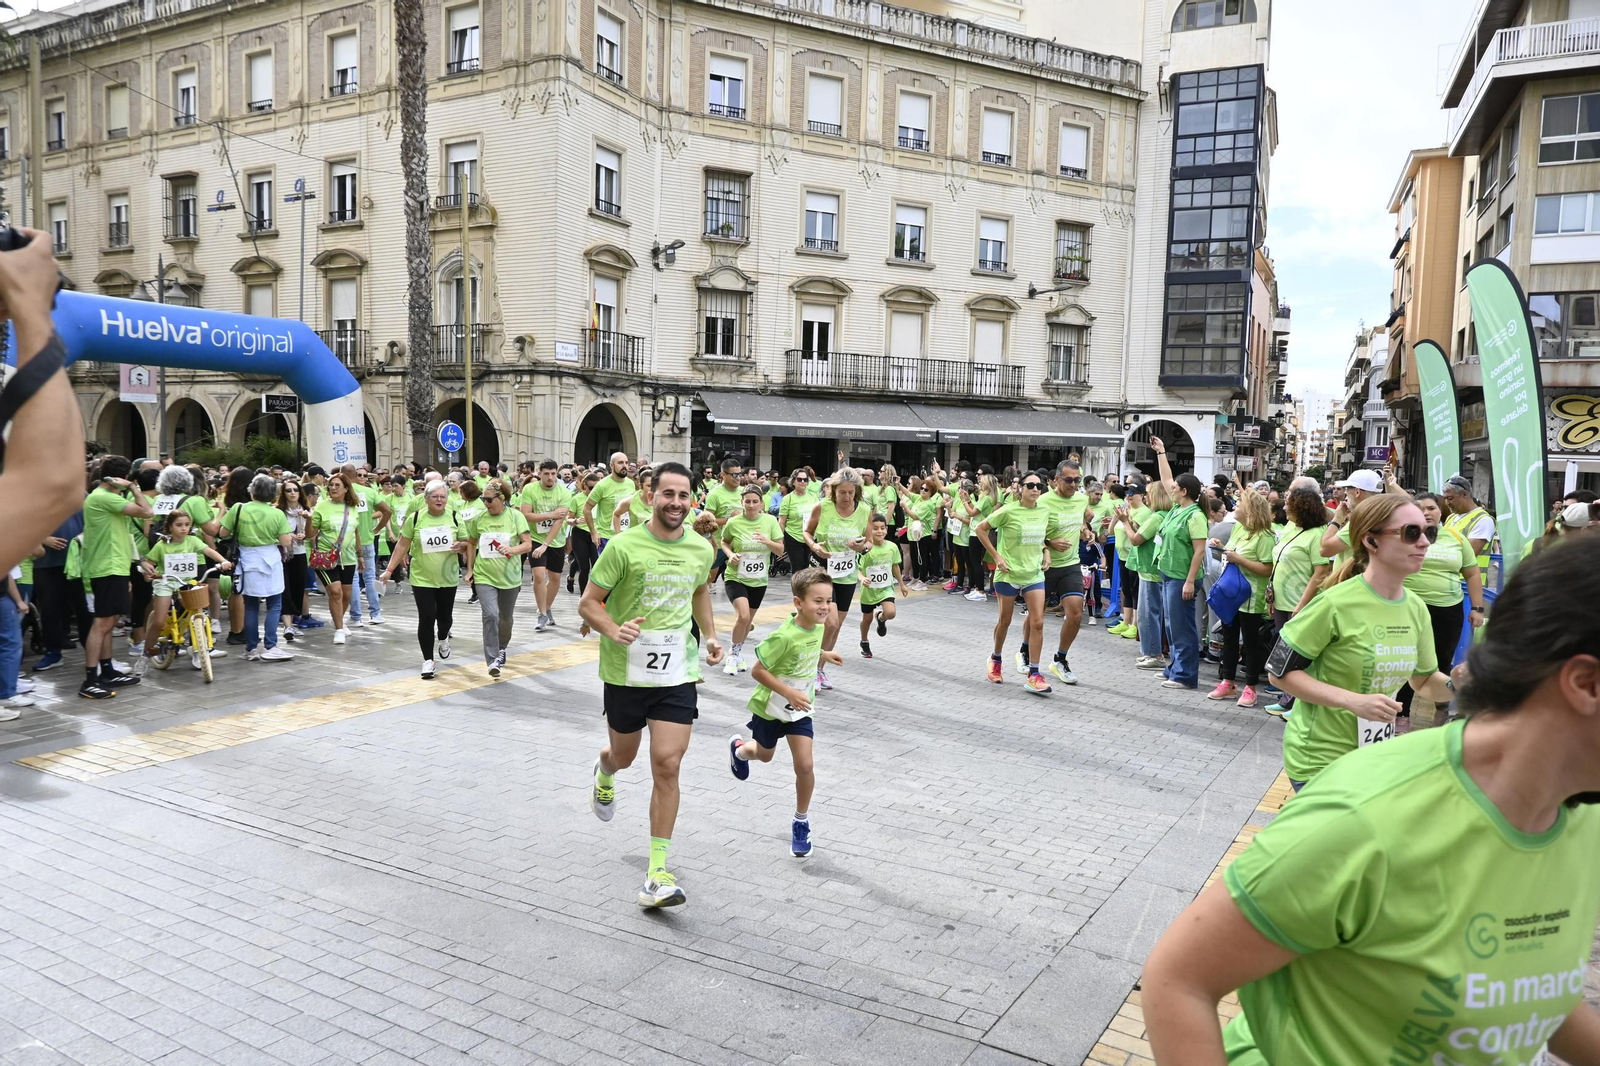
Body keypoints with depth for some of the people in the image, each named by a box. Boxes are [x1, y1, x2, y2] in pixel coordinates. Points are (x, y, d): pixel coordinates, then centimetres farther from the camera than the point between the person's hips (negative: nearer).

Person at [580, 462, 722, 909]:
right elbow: (588, 603, -8)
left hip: (677, 674, 2)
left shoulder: (702, 549, 0)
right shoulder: (624, 546, -13)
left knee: (667, 765, -7)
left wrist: (710, 636, 10)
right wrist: (613, 630, -27)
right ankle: (605, 771, 59)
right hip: (626, 671, -1)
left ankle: (657, 875, 2)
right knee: (623, 756, 18)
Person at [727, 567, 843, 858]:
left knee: (805, 765, -6)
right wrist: (790, 693, -33)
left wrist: (823, 656, -6)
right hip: (770, 706, -4)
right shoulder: (784, 636, -33)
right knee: (765, 755, 23)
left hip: (800, 709, 4)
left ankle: (801, 823, 16)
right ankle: (739, 749, 60)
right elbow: (758, 671, -27)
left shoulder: (818, 627, -11)